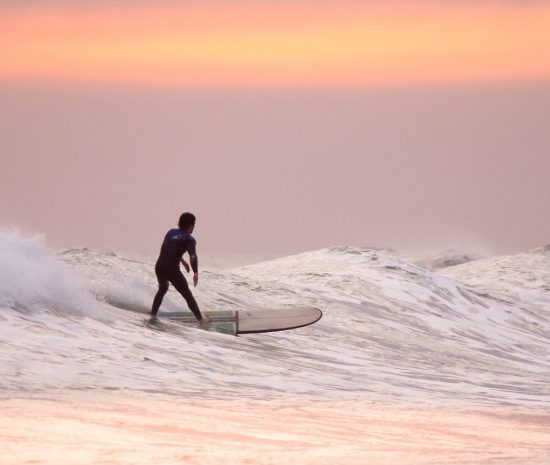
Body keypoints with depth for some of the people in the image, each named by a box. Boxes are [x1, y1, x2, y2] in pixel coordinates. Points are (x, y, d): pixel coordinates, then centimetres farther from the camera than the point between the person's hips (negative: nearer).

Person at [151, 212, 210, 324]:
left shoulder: (171, 232, 13)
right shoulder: (189, 239, -5)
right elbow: (193, 255, -22)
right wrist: (195, 272, -30)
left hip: (159, 267, 5)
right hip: (172, 270, -5)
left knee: (163, 288, 34)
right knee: (187, 295, 9)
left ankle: (153, 314, 36)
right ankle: (201, 319, 14)